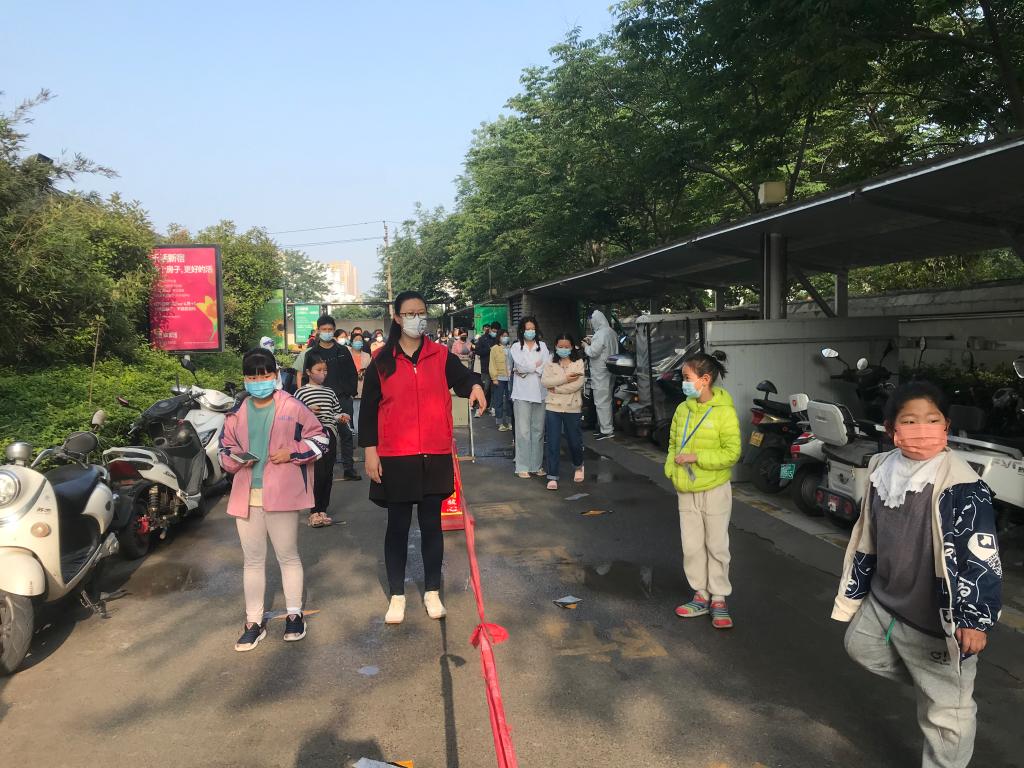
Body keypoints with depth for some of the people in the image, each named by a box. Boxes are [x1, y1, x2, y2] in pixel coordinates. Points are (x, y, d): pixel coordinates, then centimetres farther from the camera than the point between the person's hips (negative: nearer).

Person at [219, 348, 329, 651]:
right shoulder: (237, 414, 9)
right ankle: (254, 621, 23)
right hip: (247, 496, 4)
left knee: (288, 556, 8)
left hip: (281, 493, -4)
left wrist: (291, 453, -14)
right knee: (252, 560, 12)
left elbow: (319, 439, -1)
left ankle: (294, 615, 22)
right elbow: (224, 448, 18)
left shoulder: (293, 408, -4)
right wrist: (234, 459, -4)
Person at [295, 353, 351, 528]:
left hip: (330, 438, 5)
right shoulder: (301, 392, -1)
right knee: (317, 474, -7)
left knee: (328, 475, 8)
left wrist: (341, 417, 1)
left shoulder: (330, 392, 15)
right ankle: (314, 512, 5)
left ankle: (322, 510, 18)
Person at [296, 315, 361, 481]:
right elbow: (305, 377, 4)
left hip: (343, 399, 1)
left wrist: (351, 392, 0)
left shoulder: (343, 351, 10)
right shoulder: (311, 353, 5)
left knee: (346, 433, 2)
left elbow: (353, 374, 11)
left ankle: (349, 468, 7)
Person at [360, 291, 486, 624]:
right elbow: (368, 409, 1)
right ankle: (397, 595, 22)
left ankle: (432, 592, 25)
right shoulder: (381, 361, 0)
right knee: (397, 525, 9)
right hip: (394, 458, -1)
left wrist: (474, 385, -22)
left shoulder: (441, 356, 2)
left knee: (431, 524, 11)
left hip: (435, 456, 1)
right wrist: (370, 451, -4)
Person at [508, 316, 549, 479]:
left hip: (540, 392, 3)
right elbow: (522, 365, -9)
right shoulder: (516, 347, 7)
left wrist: (526, 370, -7)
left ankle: (537, 465, 14)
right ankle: (522, 467, 1)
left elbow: (546, 368, -1)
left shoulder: (542, 346, 12)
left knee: (538, 430, 5)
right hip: (522, 393, -3)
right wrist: (538, 364, 1)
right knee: (523, 431, -4)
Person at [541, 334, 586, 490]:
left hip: (572, 408, -1)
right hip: (552, 407, 1)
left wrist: (556, 388, -13)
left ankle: (579, 466, 39)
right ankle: (552, 477, 5)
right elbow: (544, 382, -10)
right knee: (553, 443, -1)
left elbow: (577, 384, -12)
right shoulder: (550, 363, 6)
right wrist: (565, 379, -18)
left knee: (575, 441, 11)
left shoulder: (578, 363, 1)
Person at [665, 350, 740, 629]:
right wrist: (672, 469, -3)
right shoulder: (682, 409, 2)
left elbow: (732, 452, -18)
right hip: (686, 491, 5)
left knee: (716, 546, 8)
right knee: (692, 546, 12)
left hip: (715, 490, -5)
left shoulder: (724, 412, -15)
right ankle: (701, 596, 26)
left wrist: (696, 457, -23)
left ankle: (719, 599, 21)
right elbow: (673, 444, 12)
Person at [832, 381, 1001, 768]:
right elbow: (866, 539, 10)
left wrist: (975, 619, -25)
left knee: (945, 709, 6)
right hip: (883, 601, 7)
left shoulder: (961, 486, -23)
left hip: (935, 618, -7)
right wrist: (854, 590, 16)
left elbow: (981, 556, -22)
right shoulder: (883, 471, -1)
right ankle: (930, 682, 43)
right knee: (860, 646, 26)